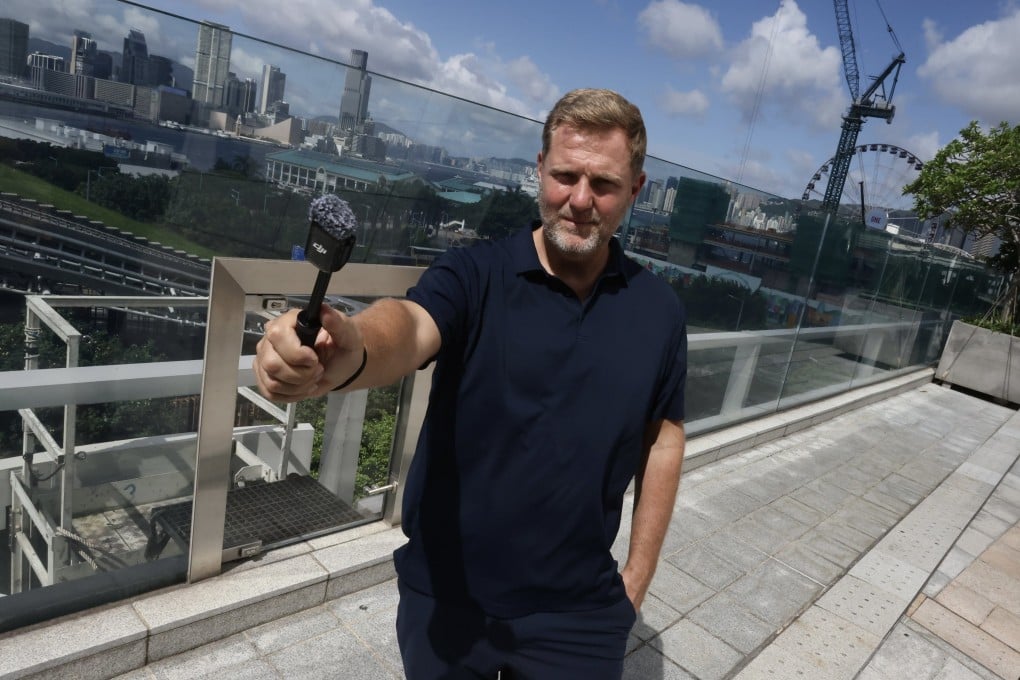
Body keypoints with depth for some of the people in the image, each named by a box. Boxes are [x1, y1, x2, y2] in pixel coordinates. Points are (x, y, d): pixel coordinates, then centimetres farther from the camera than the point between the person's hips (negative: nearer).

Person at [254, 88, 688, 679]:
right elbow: (409, 327, -32)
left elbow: (663, 440, 4)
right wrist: (349, 354, -55)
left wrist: (637, 578, 5)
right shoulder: (474, 274, -13)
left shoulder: (657, 309, -4)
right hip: (444, 597, -1)